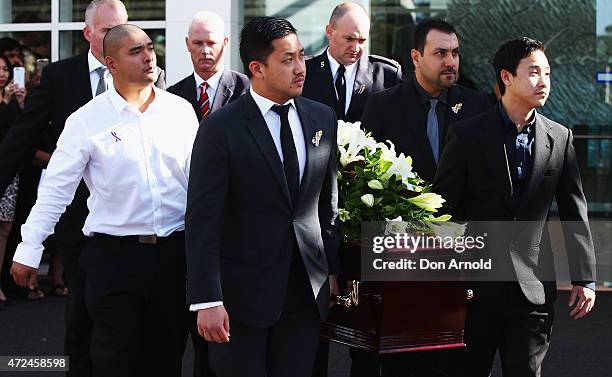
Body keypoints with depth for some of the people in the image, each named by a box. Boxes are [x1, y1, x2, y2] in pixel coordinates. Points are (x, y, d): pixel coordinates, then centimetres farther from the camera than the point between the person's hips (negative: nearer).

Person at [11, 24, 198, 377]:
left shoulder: (181, 110, 4)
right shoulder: (87, 120, -5)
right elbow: (56, 189, -4)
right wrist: (29, 251, -6)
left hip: (175, 252, 3)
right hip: (114, 255, -3)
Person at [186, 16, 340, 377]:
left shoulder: (323, 119, 6)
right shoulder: (221, 129, -10)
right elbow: (203, 220, -12)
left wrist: (333, 269, 13)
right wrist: (207, 301, -17)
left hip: (308, 290, 4)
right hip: (242, 291, -4)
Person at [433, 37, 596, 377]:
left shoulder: (560, 138, 5)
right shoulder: (468, 135, -3)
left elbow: (575, 213, 8)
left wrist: (585, 278, 5)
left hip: (534, 286, 2)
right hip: (474, 285, -2)